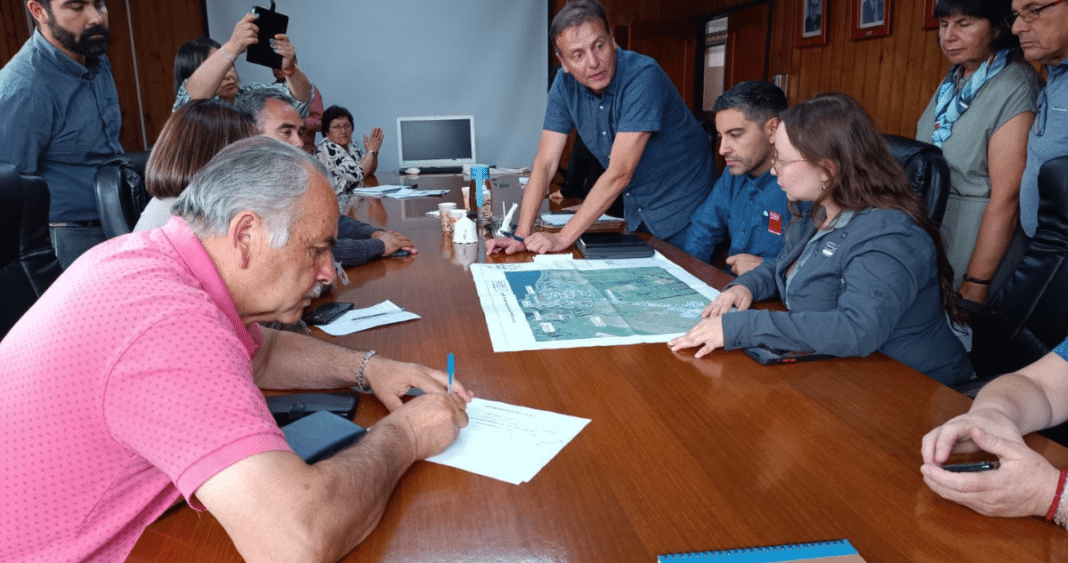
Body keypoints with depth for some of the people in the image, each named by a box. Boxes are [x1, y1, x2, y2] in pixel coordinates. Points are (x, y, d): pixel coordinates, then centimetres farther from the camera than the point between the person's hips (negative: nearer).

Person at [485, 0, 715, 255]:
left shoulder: (642, 76, -28)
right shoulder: (565, 83, -10)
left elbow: (619, 173, -32)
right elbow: (545, 162, -11)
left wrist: (563, 238, -32)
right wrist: (522, 234, -22)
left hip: (682, 209, -5)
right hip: (637, 211, 5)